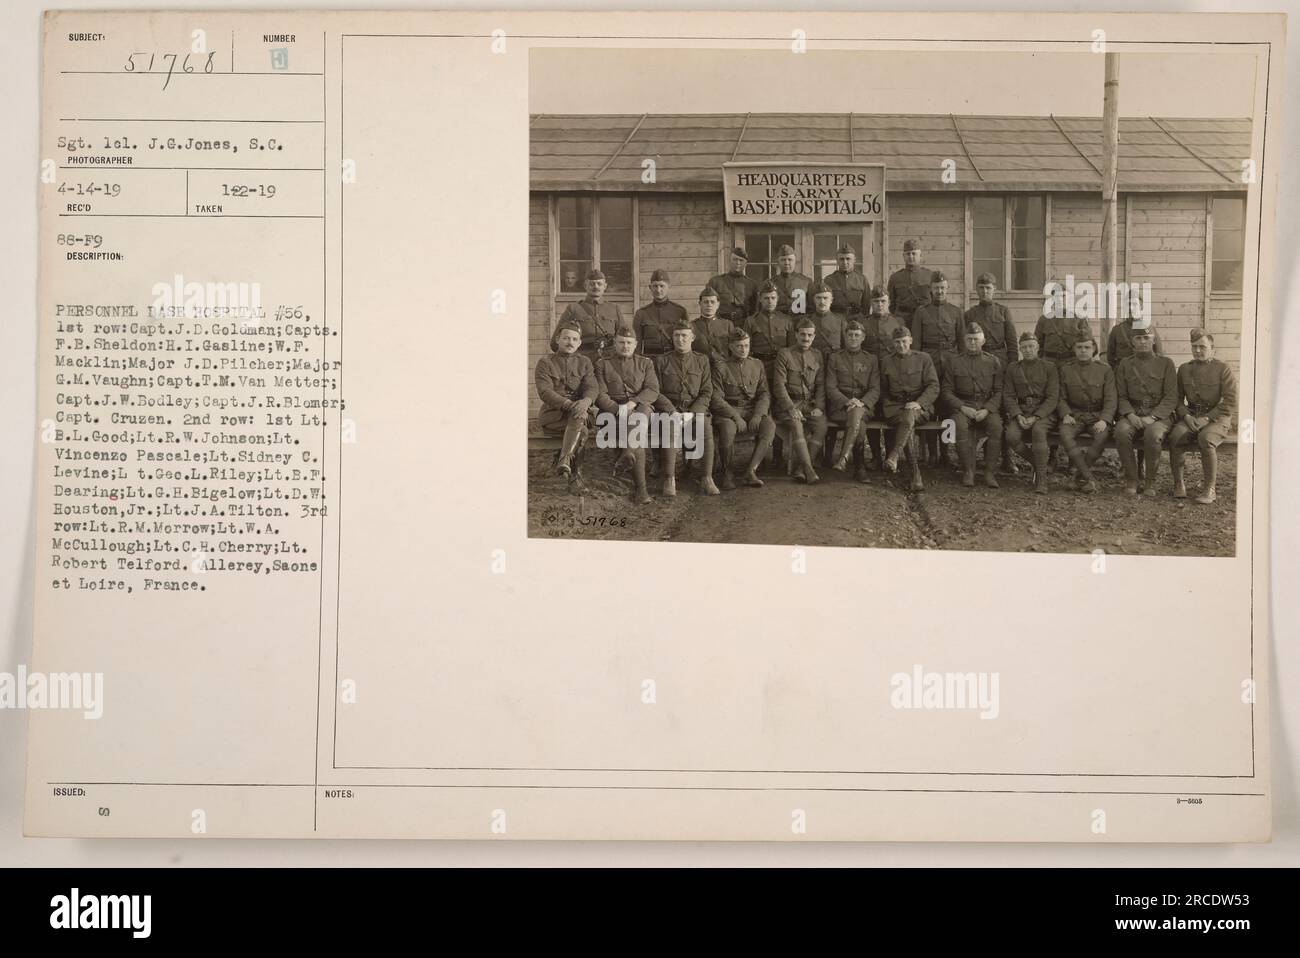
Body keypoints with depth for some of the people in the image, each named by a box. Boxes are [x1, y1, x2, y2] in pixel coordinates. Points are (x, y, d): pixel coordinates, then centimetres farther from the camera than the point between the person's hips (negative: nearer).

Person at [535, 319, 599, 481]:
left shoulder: (584, 362, 14)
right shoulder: (545, 363, 5)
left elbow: (592, 388, -2)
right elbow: (545, 392, -10)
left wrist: (585, 401, -28)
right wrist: (568, 404, -27)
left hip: (579, 411, 2)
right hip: (552, 415, -2)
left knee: (580, 415, -36)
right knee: (581, 430, -33)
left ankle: (564, 460, -45)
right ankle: (573, 469, -29)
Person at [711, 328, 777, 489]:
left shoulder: (757, 365, 13)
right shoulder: (720, 368, 1)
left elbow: (765, 394, 8)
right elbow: (716, 399, -6)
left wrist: (758, 415, -11)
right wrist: (735, 416, -19)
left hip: (753, 410, 3)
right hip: (728, 411, -3)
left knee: (769, 426, -30)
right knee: (727, 428, -38)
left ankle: (750, 471, -29)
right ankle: (727, 474, -18)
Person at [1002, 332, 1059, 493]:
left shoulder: (1049, 367, 3)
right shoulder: (1012, 369, 12)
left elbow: (1052, 398, -4)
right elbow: (1008, 396, 6)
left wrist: (1035, 417, -17)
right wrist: (1018, 416, -13)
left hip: (1044, 412, -3)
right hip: (1021, 411, 3)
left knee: (1038, 430, -36)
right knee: (1011, 436, -29)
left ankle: (1041, 478, -28)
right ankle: (1037, 461, -3)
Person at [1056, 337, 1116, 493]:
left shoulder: (1105, 370, 3)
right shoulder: (1066, 370, 8)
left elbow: (1110, 400, -2)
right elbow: (1061, 398, 9)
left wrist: (1104, 420, -18)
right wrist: (1065, 414, -11)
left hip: (1098, 416, -1)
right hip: (1075, 415, 1)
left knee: (1102, 436, -34)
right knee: (1064, 434, -33)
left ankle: (1081, 476, -16)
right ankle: (1089, 478, -29)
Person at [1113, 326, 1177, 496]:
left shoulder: (1166, 363, 6)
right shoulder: (1125, 364, 13)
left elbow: (1171, 397, -1)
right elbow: (1121, 396, 8)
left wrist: (1152, 417, -15)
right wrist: (1130, 414, -12)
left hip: (1159, 414, -2)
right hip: (1132, 413, 2)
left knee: (1153, 434, -35)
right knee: (1121, 432, -32)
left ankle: (1151, 481, -16)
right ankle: (1131, 479, -18)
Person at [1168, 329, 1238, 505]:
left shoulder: (1223, 369, -1)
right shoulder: (1184, 369, 13)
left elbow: (1231, 403, -6)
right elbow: (1178, 398, 14)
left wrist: (1207, 418, -16)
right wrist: (1186, 415, -6)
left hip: (1216, 417, -3)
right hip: (1191, 416, 4)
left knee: (1205, 438, -36)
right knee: (1175, 436, -29)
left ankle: (1209, 489, -24)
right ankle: (1178, 485, -17)